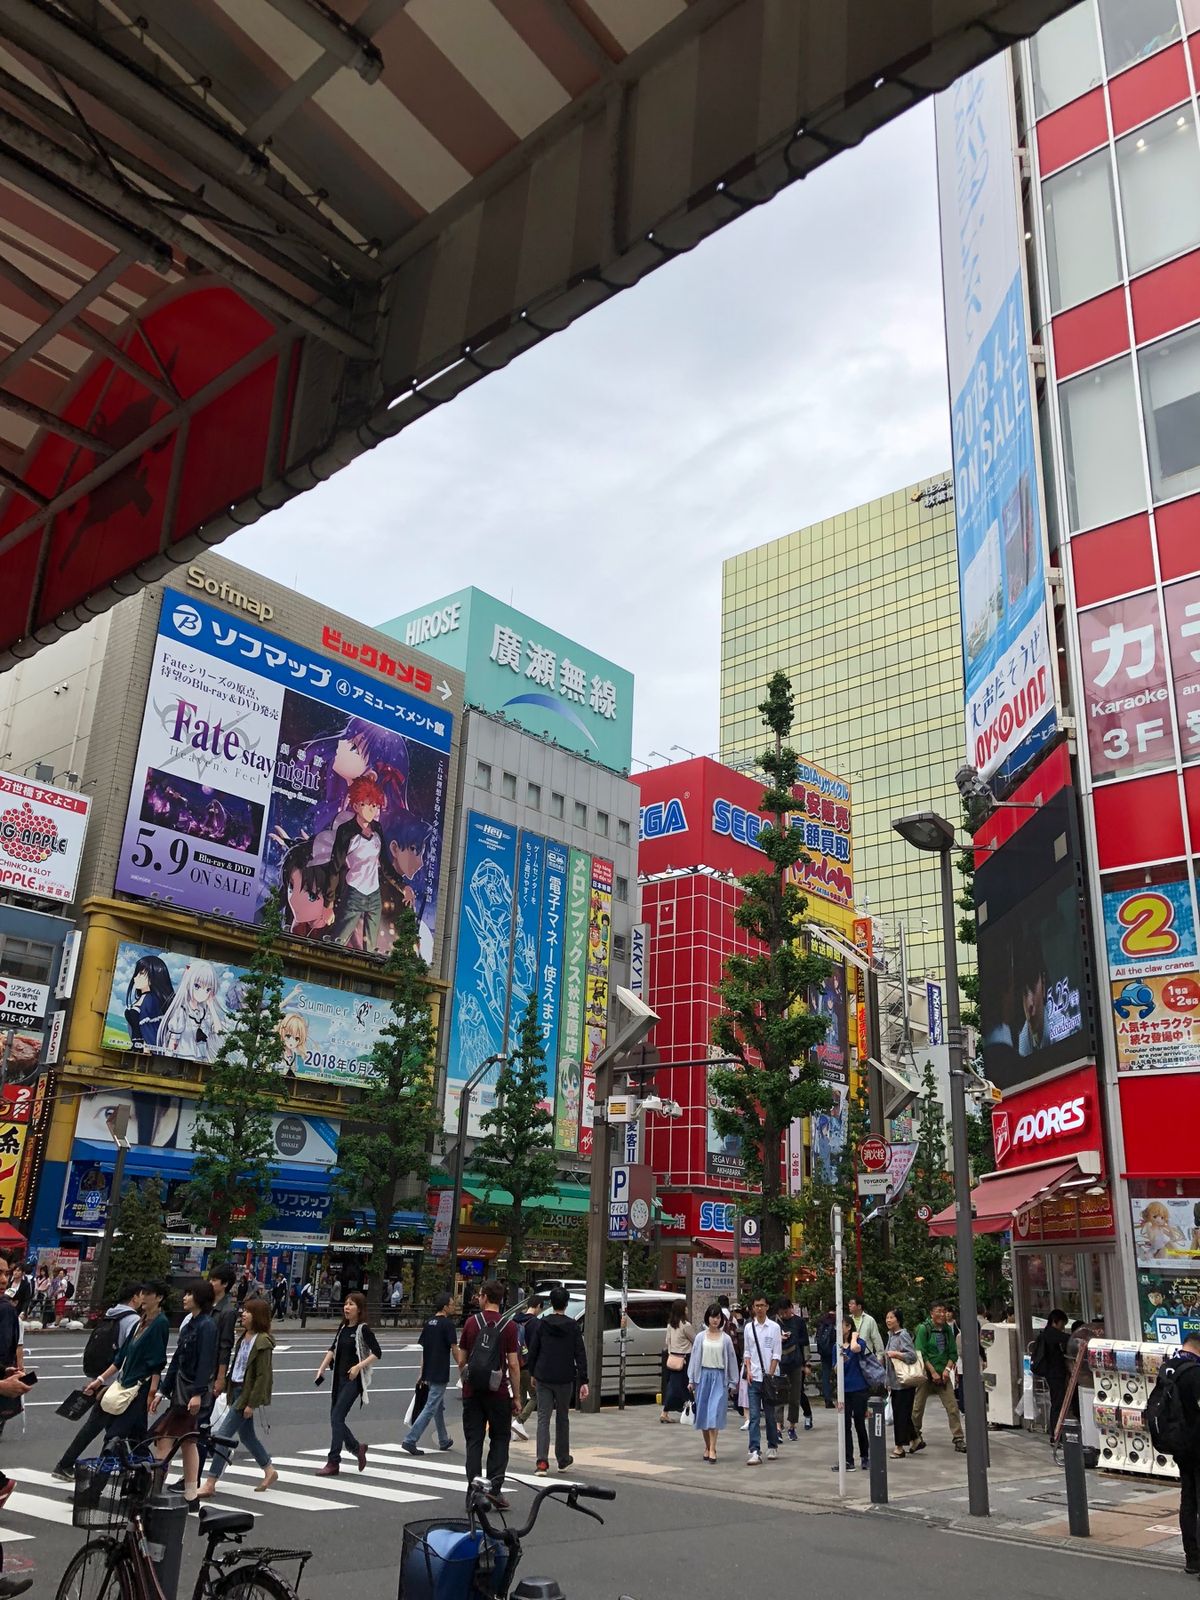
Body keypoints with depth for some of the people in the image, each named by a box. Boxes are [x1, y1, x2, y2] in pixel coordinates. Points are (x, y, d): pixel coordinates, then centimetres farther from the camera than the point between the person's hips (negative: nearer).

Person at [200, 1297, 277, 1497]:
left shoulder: (263, 1342, -18)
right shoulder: (244, 1336, 9)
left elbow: (263, 1376, -19)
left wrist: (252, 1403, -19)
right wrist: (230, 1390, 11)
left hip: (247, 1393, -9)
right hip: (236, 1390, 9)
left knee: (223, 1435, -7)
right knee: (246, 1434, 17)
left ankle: (210, 1483, 0)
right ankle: (269, 1471, 32)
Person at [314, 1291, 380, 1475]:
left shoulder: (363, 1329, -11)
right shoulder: (343, 1327, 11)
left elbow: (377, 1353, -14)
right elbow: (333, 1349, 14)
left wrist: (358, 1367, -21)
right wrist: (322, 1369, 2)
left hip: (354, 1380, -8)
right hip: (340, 1378, 8)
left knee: (337, 1418, -10)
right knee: (335, 1418, 9)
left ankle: (333, 1463, -1)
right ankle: (357, 1448, 27)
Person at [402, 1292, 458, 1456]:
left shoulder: (429, 1323, 9)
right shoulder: (447, 1324, -13)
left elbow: (423, 1349, 12)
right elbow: (454, 1349, -12)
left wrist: (422, 1373, 16)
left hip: (429, 1373, 8)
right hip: (440, 1374, -8)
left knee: (439, 1407, 20)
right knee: (430, 1409, -5)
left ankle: (444, 1441, 30)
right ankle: (410, 1440, -9)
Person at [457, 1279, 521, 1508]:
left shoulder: (471, 1323, 0)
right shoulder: (508, 1326, -7)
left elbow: (461, 1361, 4)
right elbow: (513, 1364, -8)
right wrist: (516, 1396, -1)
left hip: (472, 1392, 2)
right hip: (498, 1392, -2)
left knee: (474, 1441, 9)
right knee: (500, 1440, 11)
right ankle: (494, 1488, 1)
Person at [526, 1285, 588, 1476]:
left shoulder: (541, 1324, -3)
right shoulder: (573, 1326, -4)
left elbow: (533, 1351, 1)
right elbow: (580, 1355, -6)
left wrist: (532, 1374, 14)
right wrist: (583, 1381, -4)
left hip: (543, 1378, 0)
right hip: (565, 1379, 0)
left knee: (543, 1418, 0)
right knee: (562, 1418, 16)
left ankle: (542, 1462, -14)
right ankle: (563, 1460, 26)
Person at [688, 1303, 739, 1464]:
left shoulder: (725, 1339, 3)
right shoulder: (700, 1337, 5)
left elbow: (732, 1360, 6)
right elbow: (694, 1358, 7)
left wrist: (732, 1383, 5)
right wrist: (691, 1380, 4)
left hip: (719, 1377, -2)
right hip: (703, 1375, 2)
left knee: (715, 1413, -10)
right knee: (703, 1412, 6)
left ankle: (712, 1449, -10)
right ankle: (707, 1447, 21)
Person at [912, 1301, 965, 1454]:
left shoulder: (947, 1329, 6)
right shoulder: (923, 1329, -8)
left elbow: (953, 1353, 8)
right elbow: (921, 1354, -11)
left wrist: (947, 1369, -7)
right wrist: (933, 1372, -14)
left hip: (943, 1374, 3)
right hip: (926, 1373, -3)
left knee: (952, 1407, -4)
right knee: (917, 1408, 2)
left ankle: (958, 1440, 3)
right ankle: (916, 1438, 18)